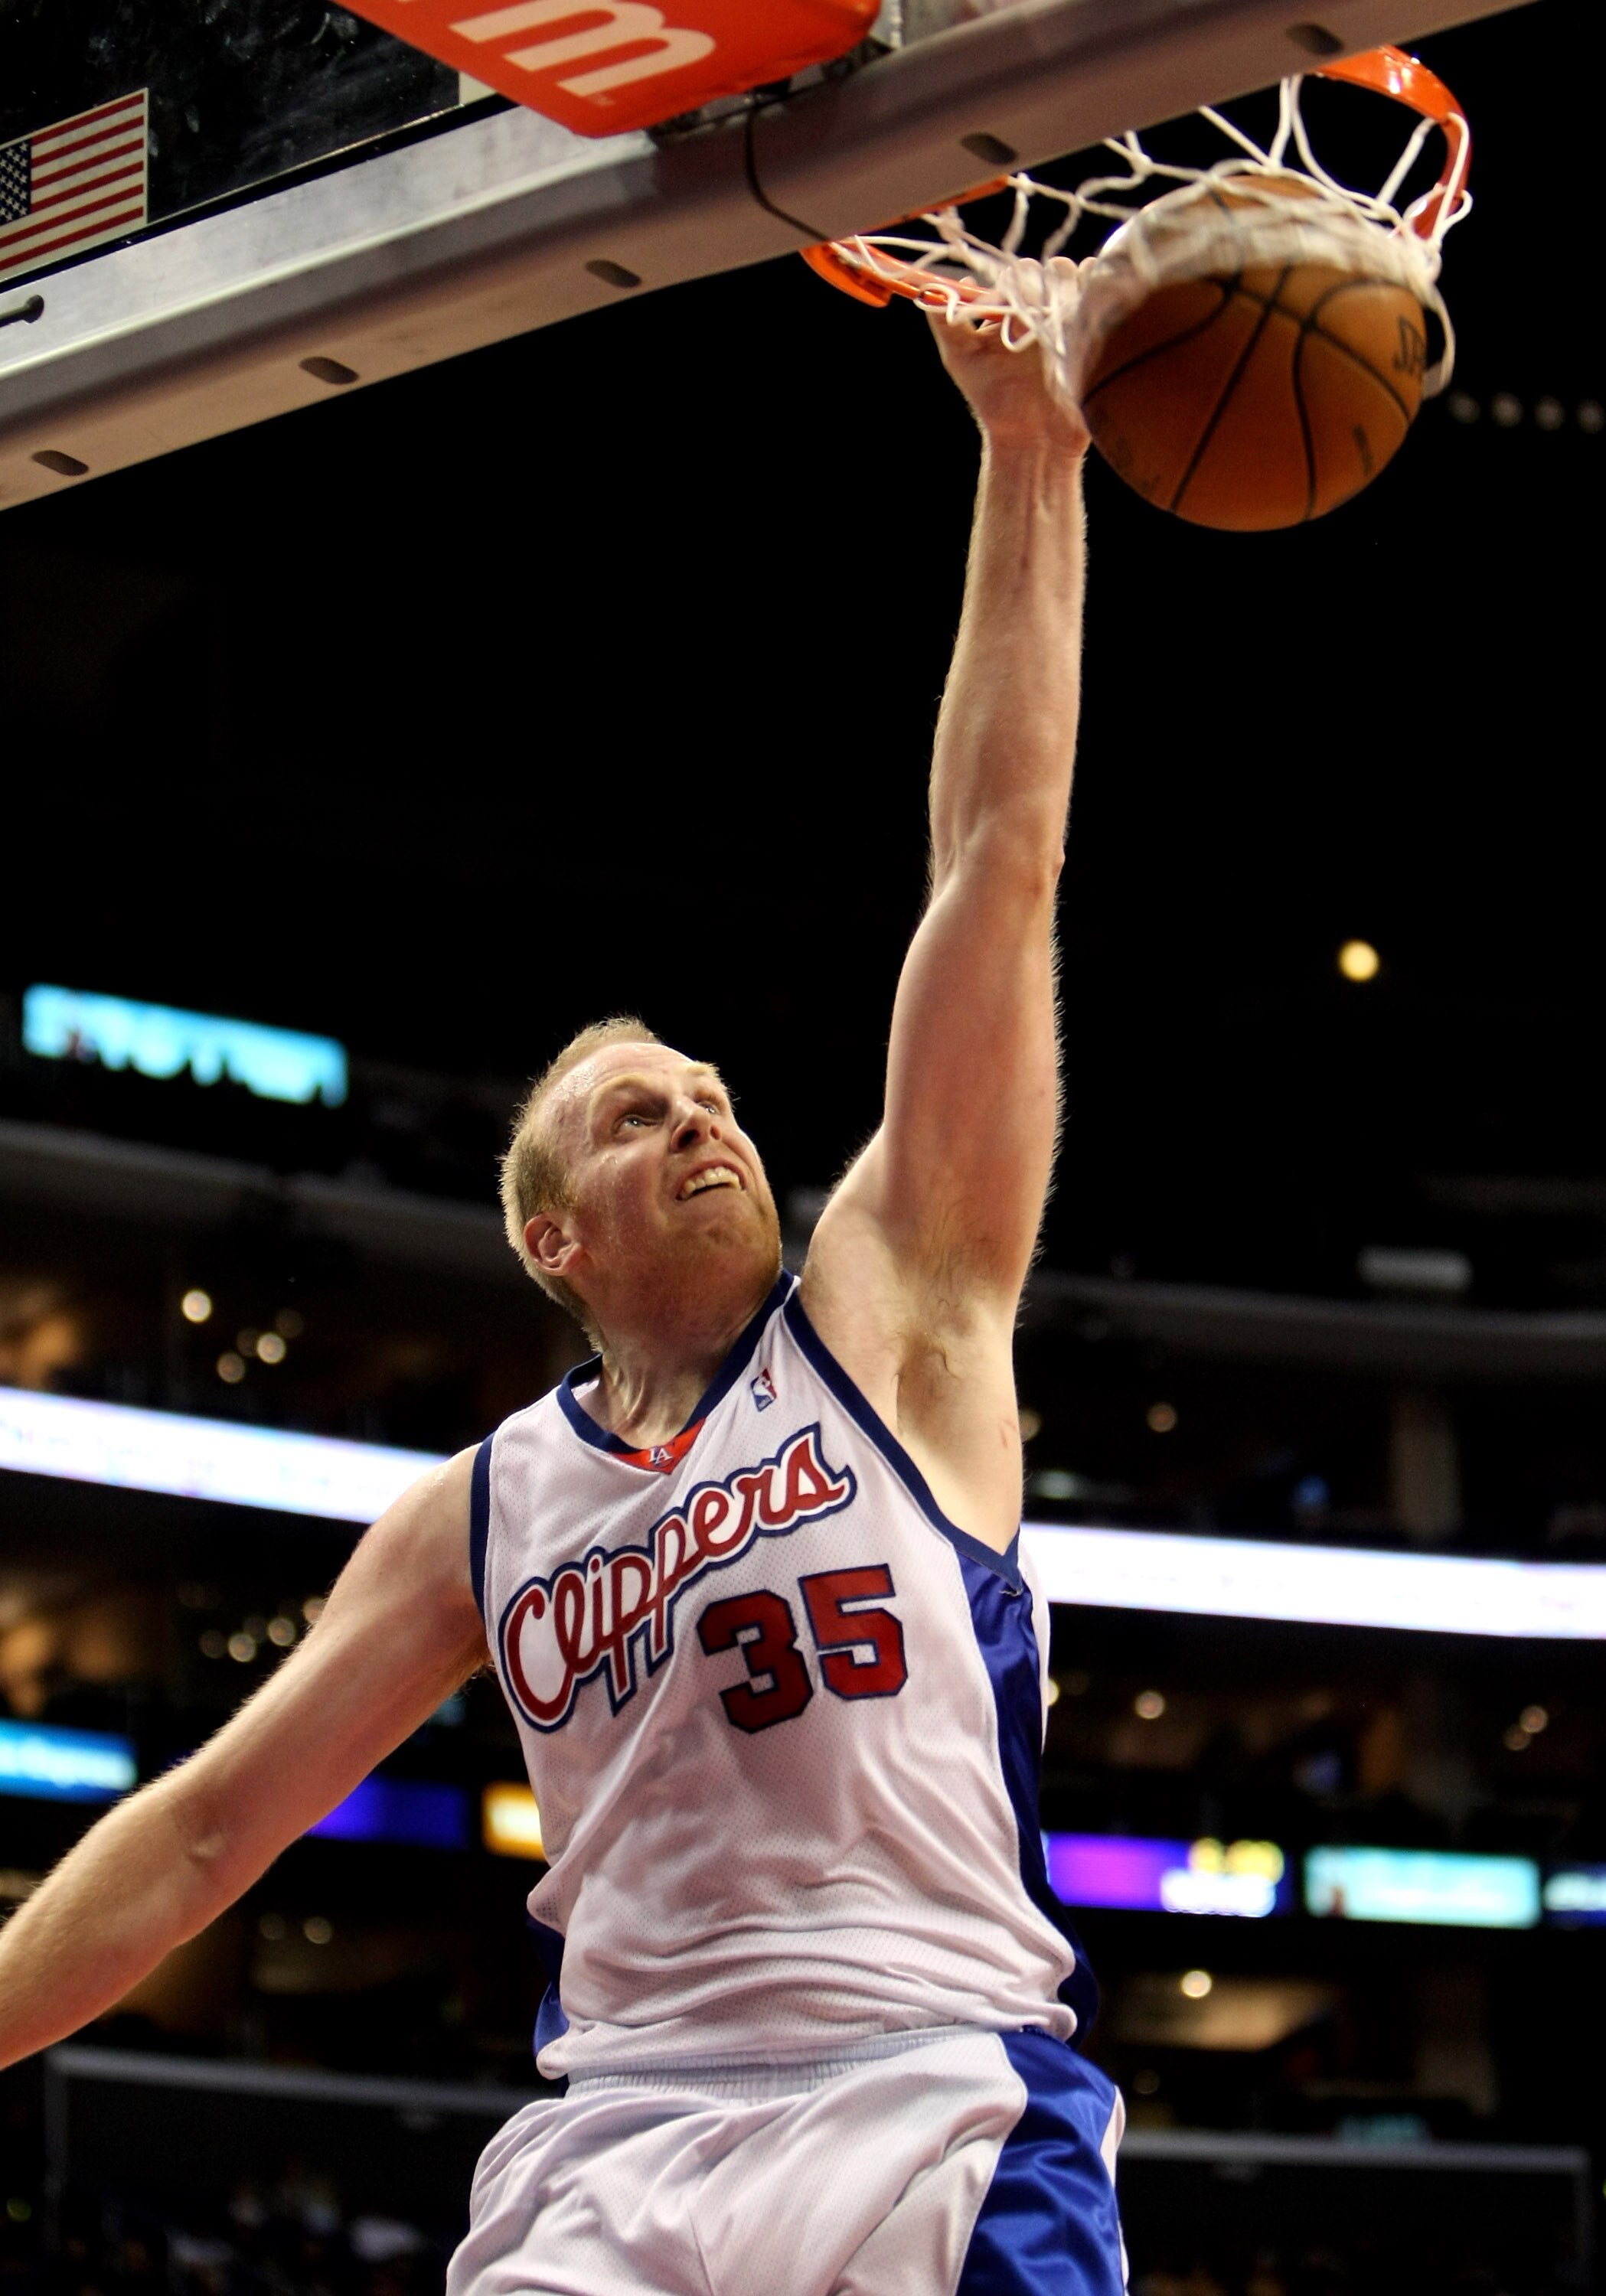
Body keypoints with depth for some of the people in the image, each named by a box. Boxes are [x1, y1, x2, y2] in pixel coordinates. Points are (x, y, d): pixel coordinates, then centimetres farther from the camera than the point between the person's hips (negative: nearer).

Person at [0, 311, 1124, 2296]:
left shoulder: (889, 1316, 7)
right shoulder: (480, 1516, 15)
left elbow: (997, 870, 2)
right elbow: (211, 1819, 17)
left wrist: (1027, 465, -2)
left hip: (931, 2115, -2)